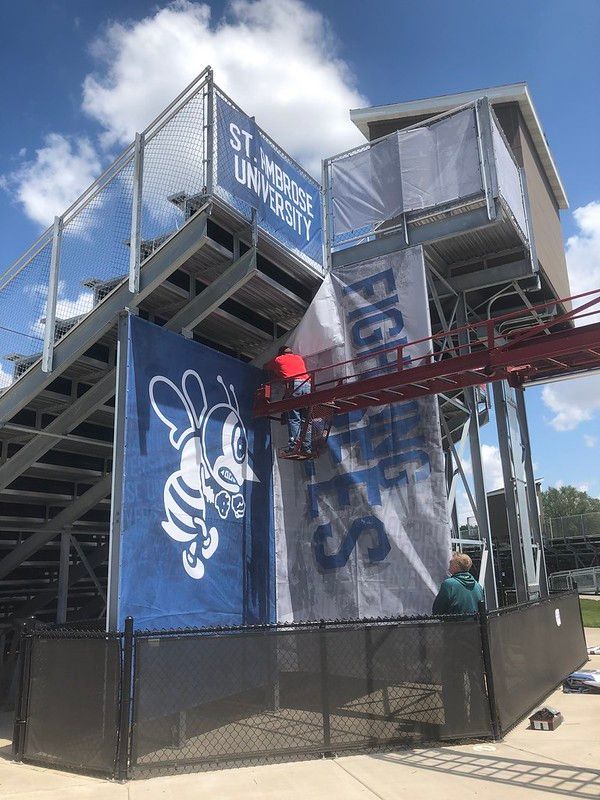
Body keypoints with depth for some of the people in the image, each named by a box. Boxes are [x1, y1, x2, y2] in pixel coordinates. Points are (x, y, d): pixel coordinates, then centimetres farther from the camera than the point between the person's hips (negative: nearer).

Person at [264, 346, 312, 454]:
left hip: (293, 384, -4)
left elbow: (266, 367, 37)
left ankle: (293, 447, -22)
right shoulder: (299, 358, 31)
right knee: (306, 419, 3)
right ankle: (307, 448, -3)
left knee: (294, 418, -11)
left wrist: (275, 371, 57)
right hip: (307, 384, 4)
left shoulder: (278, 359, 21)